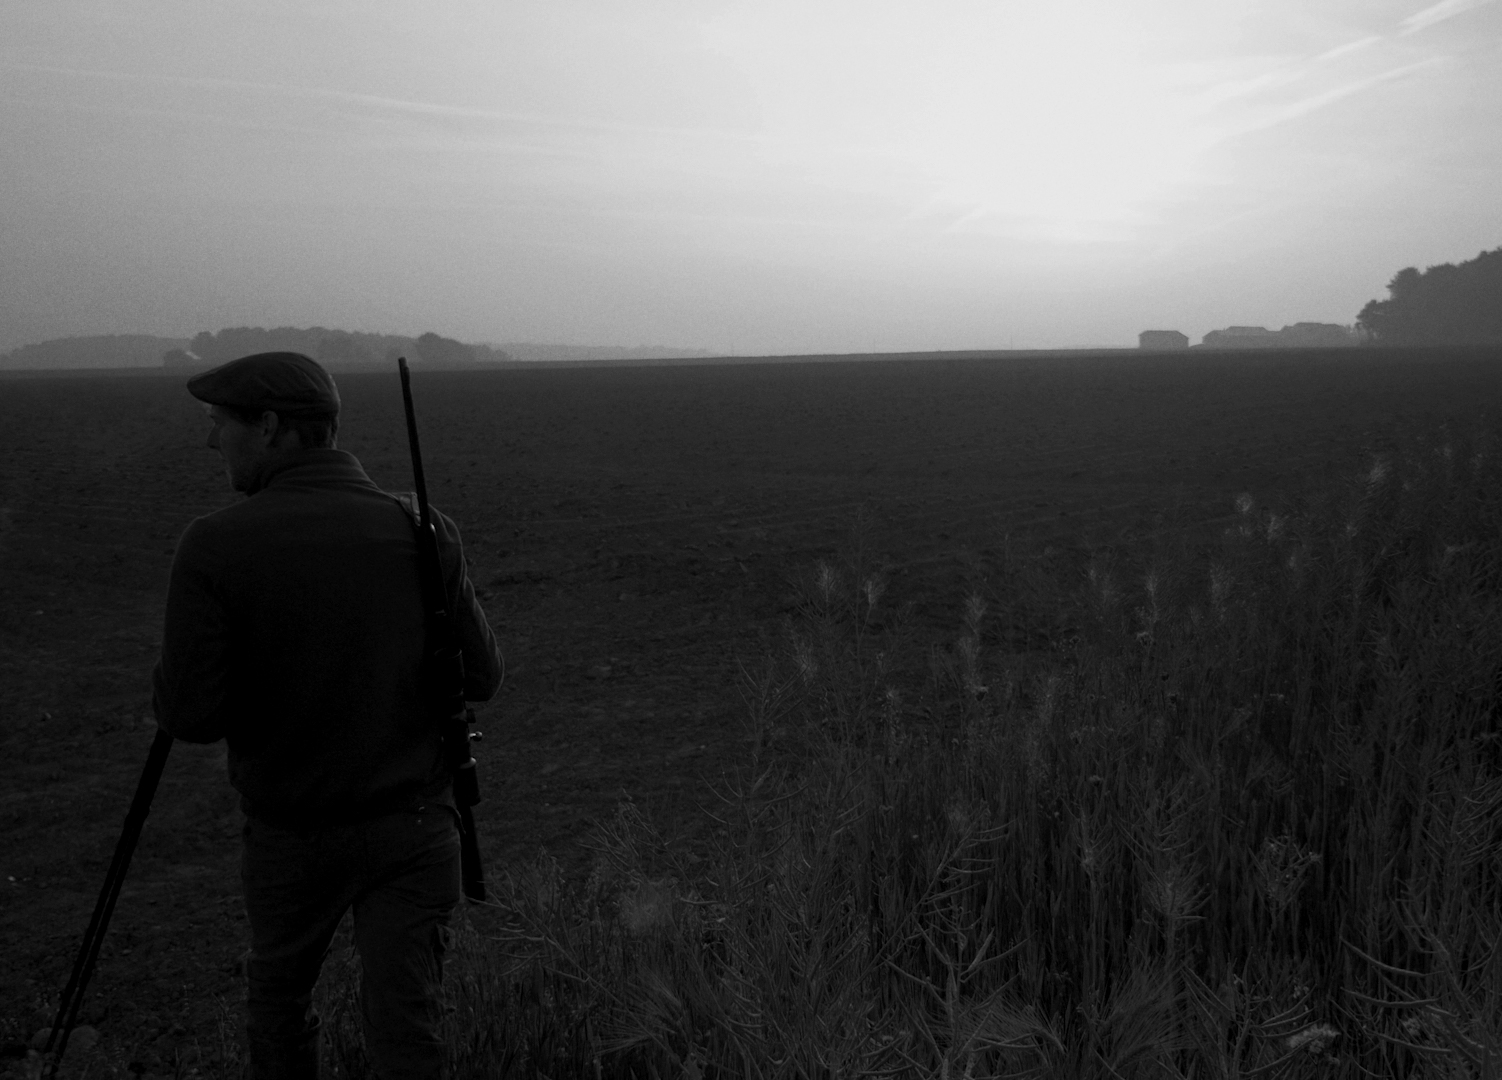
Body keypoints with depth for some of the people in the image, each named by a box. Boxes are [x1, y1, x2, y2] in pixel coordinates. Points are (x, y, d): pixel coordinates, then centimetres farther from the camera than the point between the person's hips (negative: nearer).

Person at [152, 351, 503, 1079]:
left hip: (291, 833, 0)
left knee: (279, 994, 25)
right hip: (413, 828, 1)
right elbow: (481, 680, -2)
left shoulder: (216, 546, -15)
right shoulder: (425, 533, -7)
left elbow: (192, 717, -16)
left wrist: (170, 678, 5)